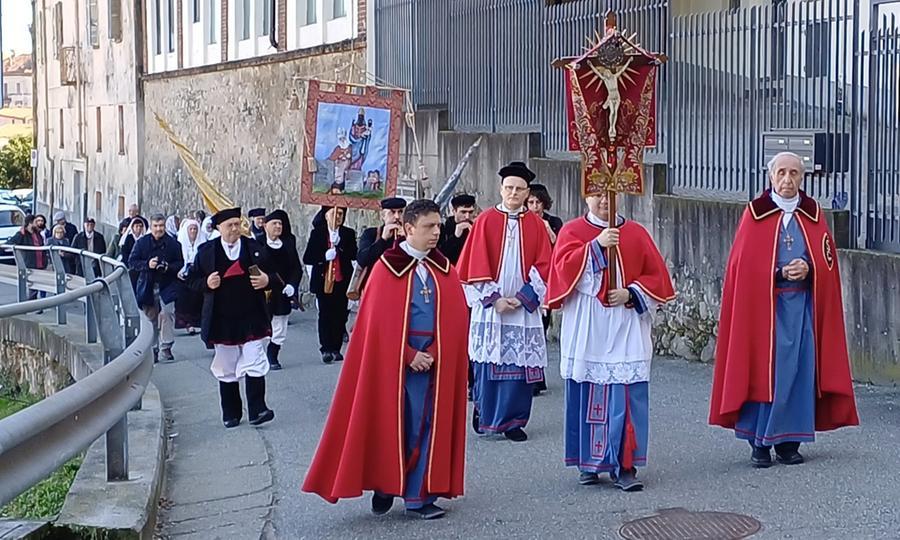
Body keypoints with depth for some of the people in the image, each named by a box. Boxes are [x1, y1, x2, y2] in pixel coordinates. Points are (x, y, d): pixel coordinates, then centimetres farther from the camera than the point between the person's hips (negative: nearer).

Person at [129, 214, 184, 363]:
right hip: (147, 286, 1)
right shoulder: (142, 242, 2)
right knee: (150, 317, 6)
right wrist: (147, 264, -15)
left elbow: (180, 263, 7)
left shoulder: (173, 243, 2)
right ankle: (153, 349, 16)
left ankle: (165, 349, -9)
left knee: (166, 314, -14)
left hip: (167, 286, -1)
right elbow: (132, 262, 1)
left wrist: (169, 267, -14)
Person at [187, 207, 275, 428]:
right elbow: (192, 280, 6)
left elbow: (271, 274, 10)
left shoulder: (254, 247, 3)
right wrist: (206, 283, -15)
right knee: (226, 370, 8)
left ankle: (257, 410, -7)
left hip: (252, 318, 0)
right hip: (222, 321, 1)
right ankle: (231, 414, 17)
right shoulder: (206, 251, 1)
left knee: (255, 364, -7)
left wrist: (266, 280, -13)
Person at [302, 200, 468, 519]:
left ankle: (418, 496, 10)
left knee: (426, 427, 4)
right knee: (390, 425, 3)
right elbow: (379, 321, -8)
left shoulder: (444, 269, 7)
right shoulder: (387, 267, -5)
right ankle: (384, 486, 21)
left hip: (433, 362, 3)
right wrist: (409, 355, -14)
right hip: (394, 360, -3)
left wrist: (433, 354, -9)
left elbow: (455, 318, 3)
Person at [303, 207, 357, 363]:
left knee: (340, 315, 1)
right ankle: (326, 349, -2)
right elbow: (307, 258, -2)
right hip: (323, 280, -1)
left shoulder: (348, 234, 7)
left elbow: (354, 255, -6)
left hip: (342, 280, 1)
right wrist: (325, 256, -17)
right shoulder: (317, 233, 4)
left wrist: (339, 243, -16)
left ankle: (336, 349, 7)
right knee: (325, 314, -4)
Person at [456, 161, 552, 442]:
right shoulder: (486, 220, 1)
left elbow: (543, 266, 3)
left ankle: (513, 421, 7)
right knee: (488, 361, 1)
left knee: (519, 364, -1)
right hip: (490, 306, -1)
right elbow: (475, 264, -3)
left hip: (524, 308, 1)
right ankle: (483, 411, 21)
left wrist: (522, 298, -8)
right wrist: (494, 299, -10)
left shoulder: (535, 224, 6)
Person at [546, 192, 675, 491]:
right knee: (586, 395, 2)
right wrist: (596, 245, -18)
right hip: (586, 329, -1)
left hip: (626, 327, 1)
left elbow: (656, 275, 7)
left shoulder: (636, 233, 10)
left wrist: (631, 293, -8)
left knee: (627, 396, -5)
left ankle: (624, 466, -1)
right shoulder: (572, 231, 6)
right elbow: (564, 266, -10)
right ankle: (588, 462, 14)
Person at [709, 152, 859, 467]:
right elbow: (743, 264, -3)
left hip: (803, 304, 3)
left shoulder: (813, 215, 10)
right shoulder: (755, 214, 2)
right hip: (762, 304, -3)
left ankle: (789, 441, 9)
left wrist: (807, 269, -12)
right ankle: (759, 443, 3)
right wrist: (782, 273, -14)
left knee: (798, 369, 1)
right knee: (762, 369, -4)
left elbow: (828, 262, 8)